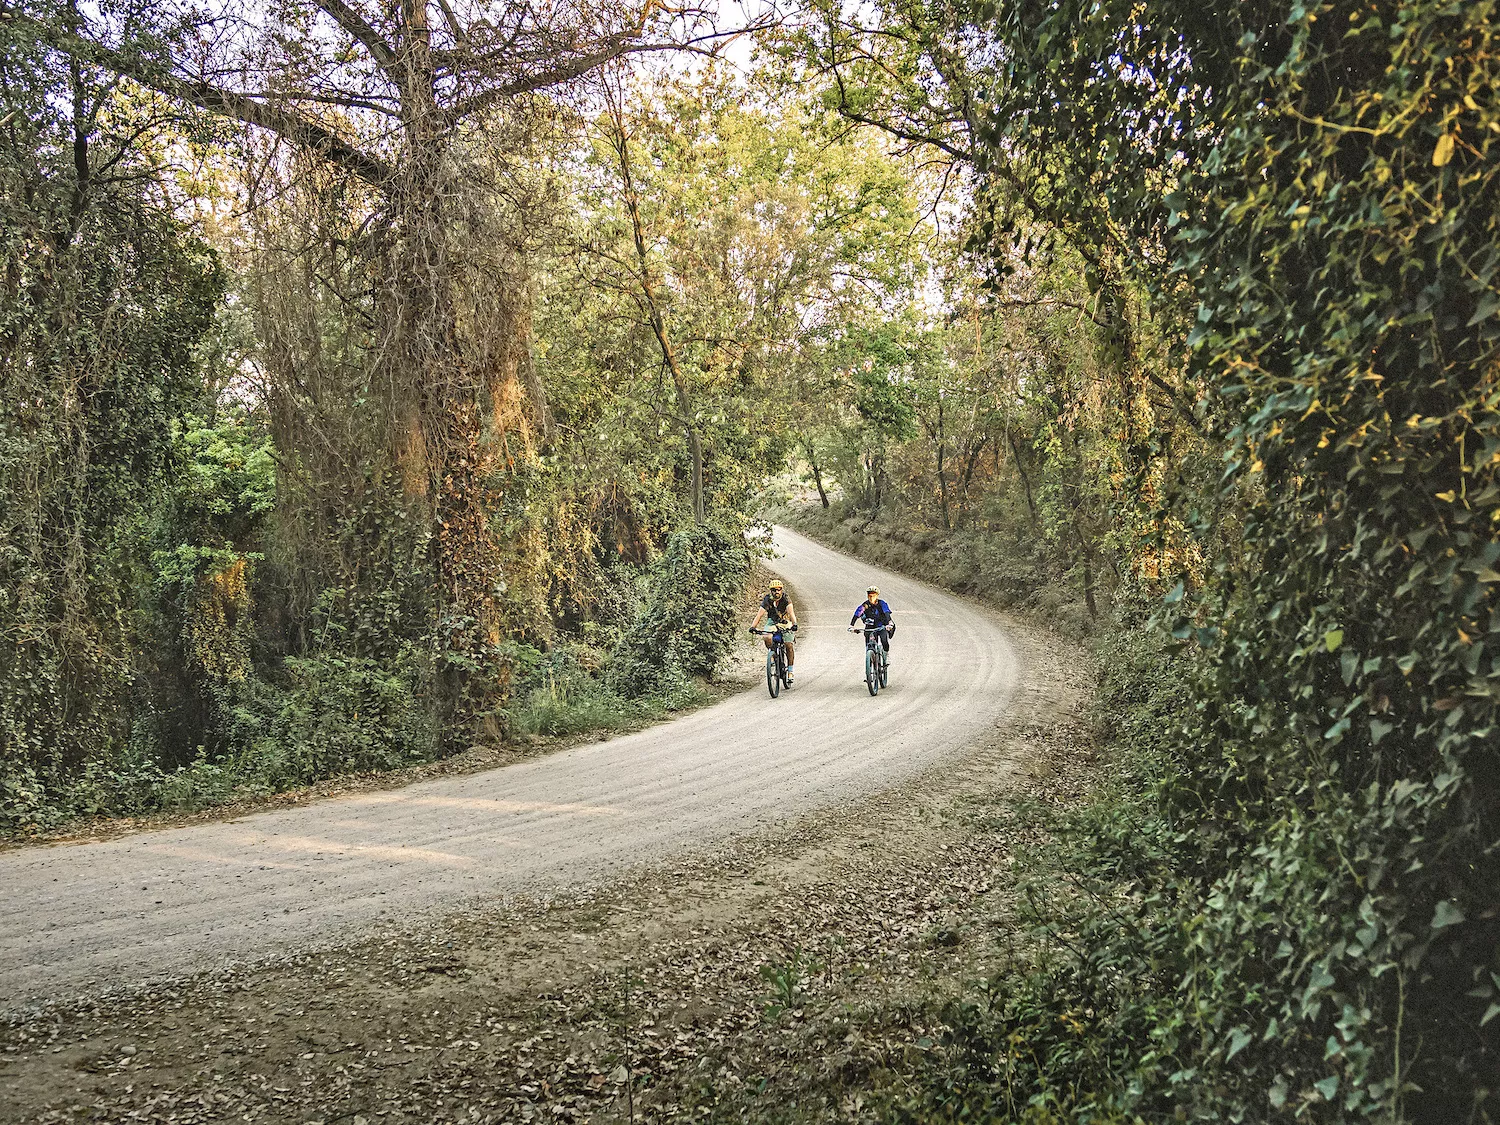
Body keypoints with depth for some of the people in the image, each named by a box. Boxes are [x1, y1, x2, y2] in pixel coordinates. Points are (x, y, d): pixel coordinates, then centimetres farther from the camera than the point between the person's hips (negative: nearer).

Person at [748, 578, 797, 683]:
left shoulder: (786, 599, -23)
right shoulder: (767, 600, -21)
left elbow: (791, 612, -37)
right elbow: (760, 614, -30)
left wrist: (794, 624, -56)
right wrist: (753, 626, -46)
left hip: (785, 622, -1)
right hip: (772, 621, 1)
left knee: (789, 645, -14)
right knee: (767, 638, -29)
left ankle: (790, 671, 0)